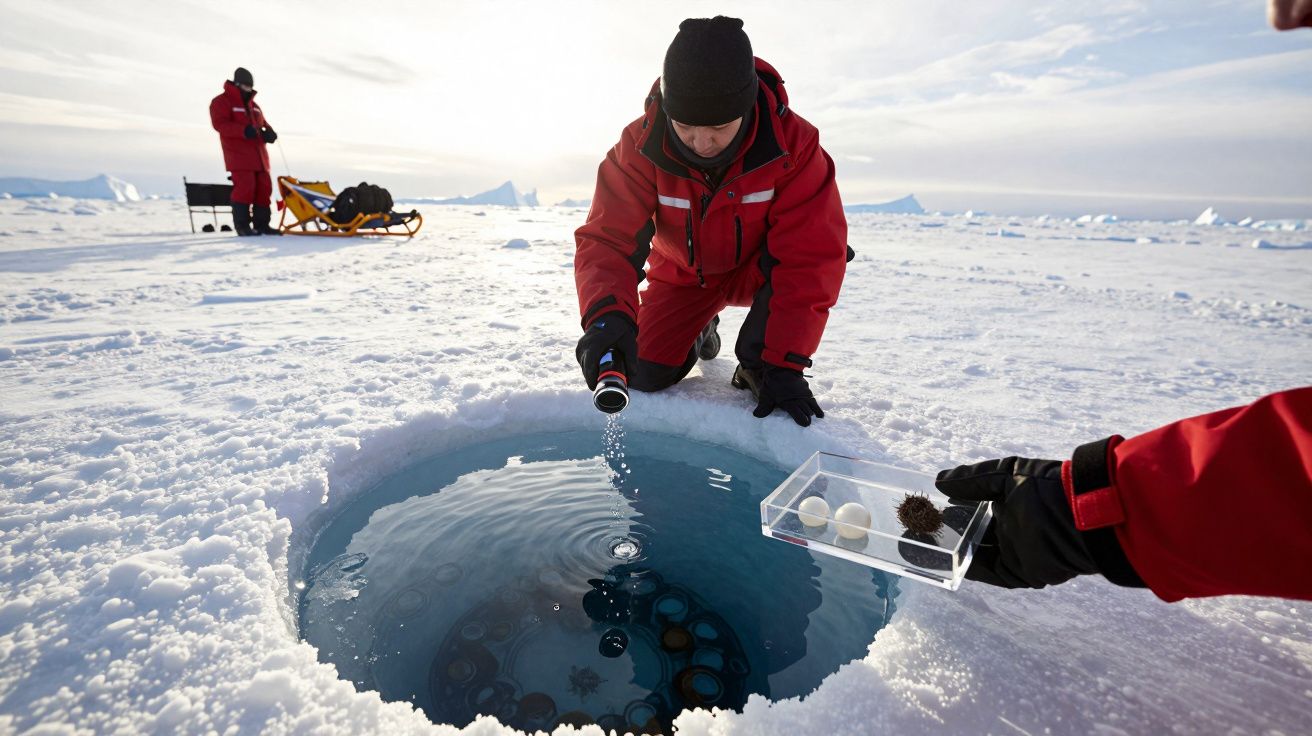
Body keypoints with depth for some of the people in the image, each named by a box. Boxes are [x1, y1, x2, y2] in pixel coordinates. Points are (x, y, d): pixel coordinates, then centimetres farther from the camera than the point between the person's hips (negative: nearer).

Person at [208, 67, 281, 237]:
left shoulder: (253, 105, 25)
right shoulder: (221, 102, 1)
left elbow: (262, 123, 28)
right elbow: (220, 124, -12)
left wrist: (268, 132, 2)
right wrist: (244, 130, -27)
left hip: (258, 155, 7)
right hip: (239, 156, -7)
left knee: (264, 188, 2)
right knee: (244, 187, -15)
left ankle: (261, 224, 7)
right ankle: (242, 225, -9)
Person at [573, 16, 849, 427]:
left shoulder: (793, 144, -30)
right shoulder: (642, 146, -26)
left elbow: (810, 258, -32)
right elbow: (608, 239, -30)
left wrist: (783, 363, -38)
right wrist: (607, 315, -52)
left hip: (757, 268, -1)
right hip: (684, 274, 2)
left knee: (818, 251, -34)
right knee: (643, 377, -6)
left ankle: (757, 368, -10)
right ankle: (699, 330, 28)